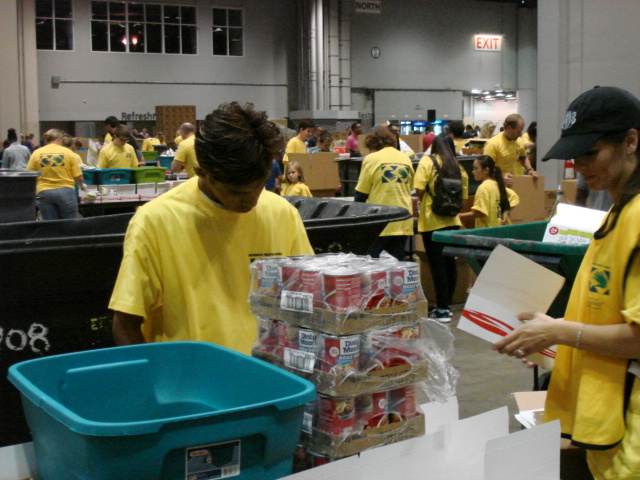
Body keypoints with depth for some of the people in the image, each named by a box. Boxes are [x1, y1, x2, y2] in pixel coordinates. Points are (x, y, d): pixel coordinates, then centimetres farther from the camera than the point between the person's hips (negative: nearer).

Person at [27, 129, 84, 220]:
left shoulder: (36, 154, 4)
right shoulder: (68, 153, 0)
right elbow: (79, 177, -1)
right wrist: (82, 185, 20)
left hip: (43, 193, 2)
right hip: (65, 191, -2)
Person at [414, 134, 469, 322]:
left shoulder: (428, 161, -5)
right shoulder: (458, 167, 6)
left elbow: (419, 189, -13)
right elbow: (463, 196, 8)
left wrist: (424, 202, 7)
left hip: (432, 220, -5)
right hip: (452, 221, 5)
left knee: (437, 265, -2)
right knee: (450, 263, 14)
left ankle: (441, 310, 0)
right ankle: (446, 305, 24)